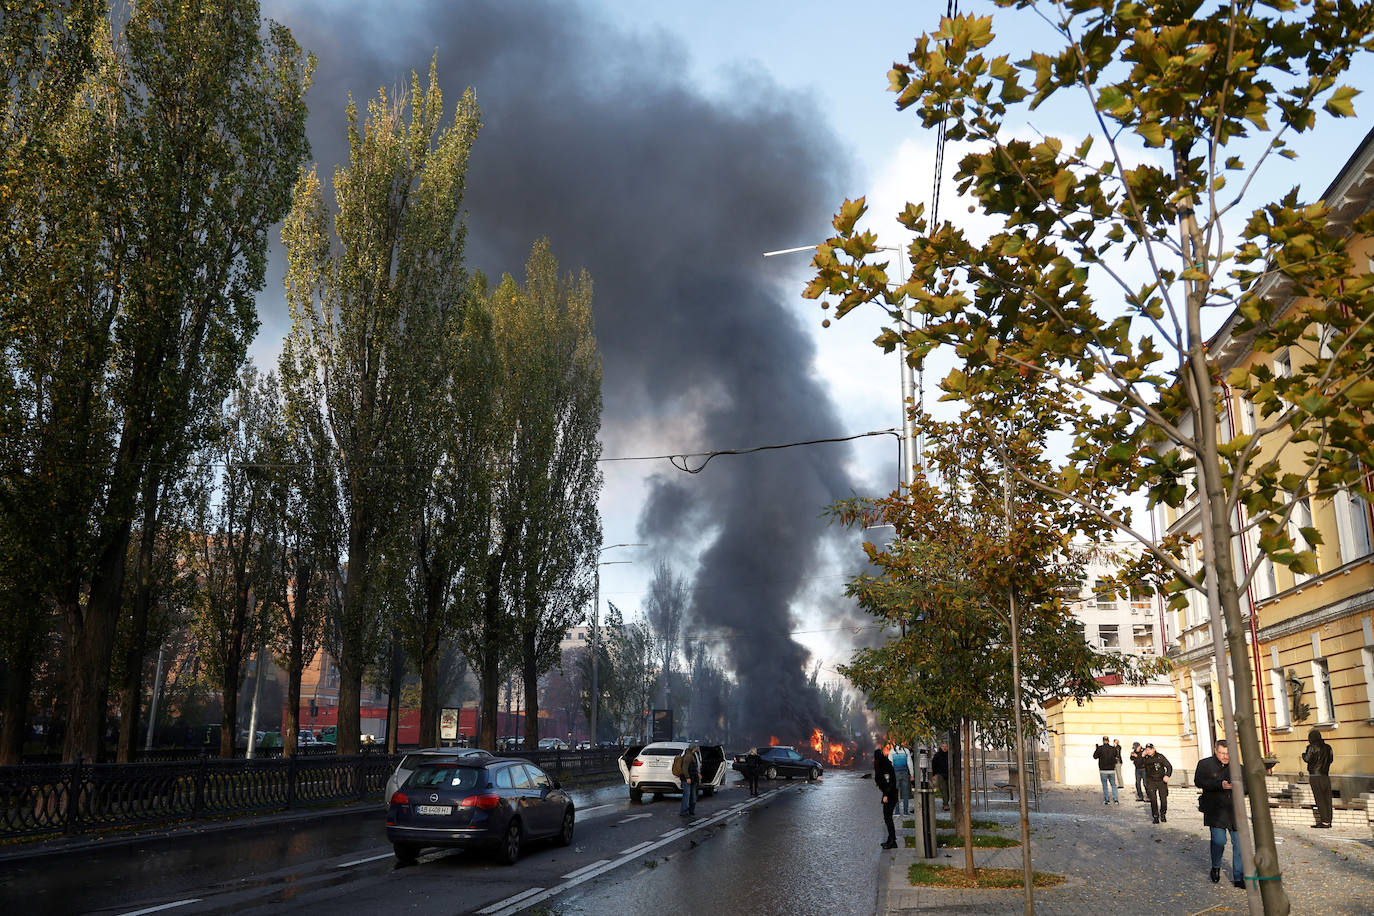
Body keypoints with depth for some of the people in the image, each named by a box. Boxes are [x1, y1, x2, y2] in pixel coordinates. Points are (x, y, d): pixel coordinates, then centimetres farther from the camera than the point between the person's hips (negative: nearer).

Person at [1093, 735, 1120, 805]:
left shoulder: (1100, 748, -11)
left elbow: (1095, 757, -2)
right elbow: (1115, 755, 14)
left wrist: (1097, 749, 9)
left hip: (1103, 771, -2)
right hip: (1112, 770, 3)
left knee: (1105, 785, 6)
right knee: (1113, 785, 13)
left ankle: (1107, 800, 6)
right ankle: (1116, 799, 7)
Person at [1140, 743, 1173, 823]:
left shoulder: (1160, 757, -4)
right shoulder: (1145, 759, 0)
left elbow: (1169, 766, -4)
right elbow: (1140, 766, -11)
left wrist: (1167, 775, -20)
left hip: (1161, 781, 0)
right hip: (1151, 782, 0)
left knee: (1163, 799, 1)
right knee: (1153, 800, -8)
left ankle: (1163, 815, 24)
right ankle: (1155, 817, 4)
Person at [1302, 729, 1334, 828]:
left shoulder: (1312, 747, -11)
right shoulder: (1327, 747, 6)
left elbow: (1307, 759, -14)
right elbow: (1331, 759, 14)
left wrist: (1303, 753, 6)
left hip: (1315, 776, -6)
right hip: (1325, 775, 6)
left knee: (1319, 798, -2)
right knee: (1327, 797, 8)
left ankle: (1325, 821, -4)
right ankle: (1328, 820, 11)